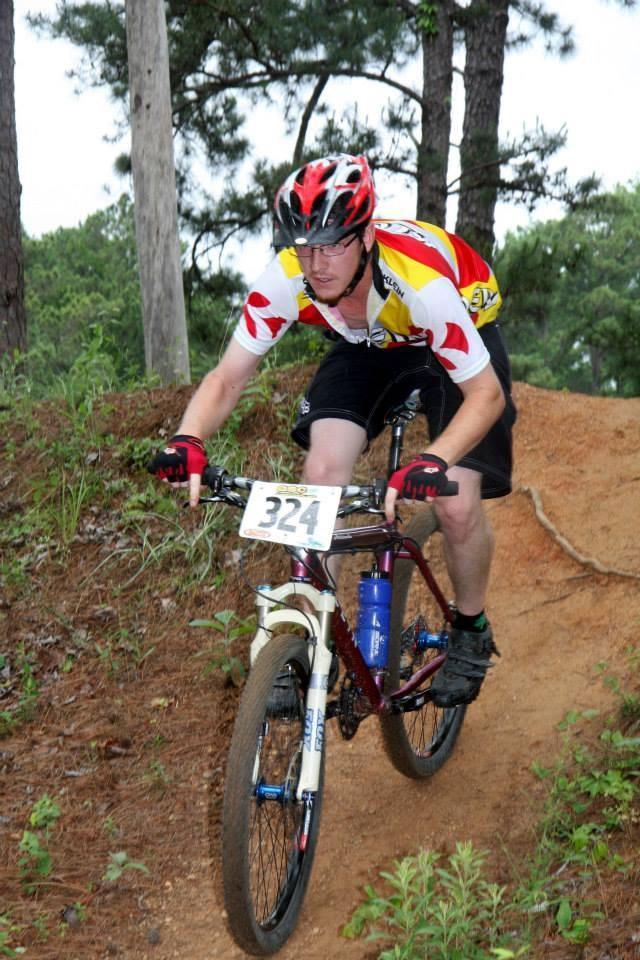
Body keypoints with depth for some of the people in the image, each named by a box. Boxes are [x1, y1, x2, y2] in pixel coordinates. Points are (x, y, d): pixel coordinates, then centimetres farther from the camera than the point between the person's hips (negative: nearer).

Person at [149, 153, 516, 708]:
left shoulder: (420, 282, -41)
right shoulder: (284, 282, -30)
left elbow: (486, 393, -35)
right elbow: (229, 377, -23)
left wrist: (434, 462, -53)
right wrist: (189, 440, -44)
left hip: (459, 337, -3)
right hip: (368, 346, 4)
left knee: (457, 505, -18)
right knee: (322, 472, -20)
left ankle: (472, 633, 11)